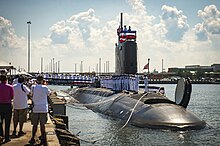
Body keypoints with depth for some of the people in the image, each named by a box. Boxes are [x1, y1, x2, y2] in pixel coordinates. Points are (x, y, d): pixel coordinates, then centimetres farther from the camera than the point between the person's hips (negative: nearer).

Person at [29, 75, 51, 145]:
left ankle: (32, 139, 12)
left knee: (35, 125, 10)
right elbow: (49, 93, 13)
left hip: (35, 109, 1)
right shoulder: (45, 88, -6)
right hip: (44, 109, -1)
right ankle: (43, 138, 5)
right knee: (42, 124, 4)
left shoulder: (33, 87, -3)